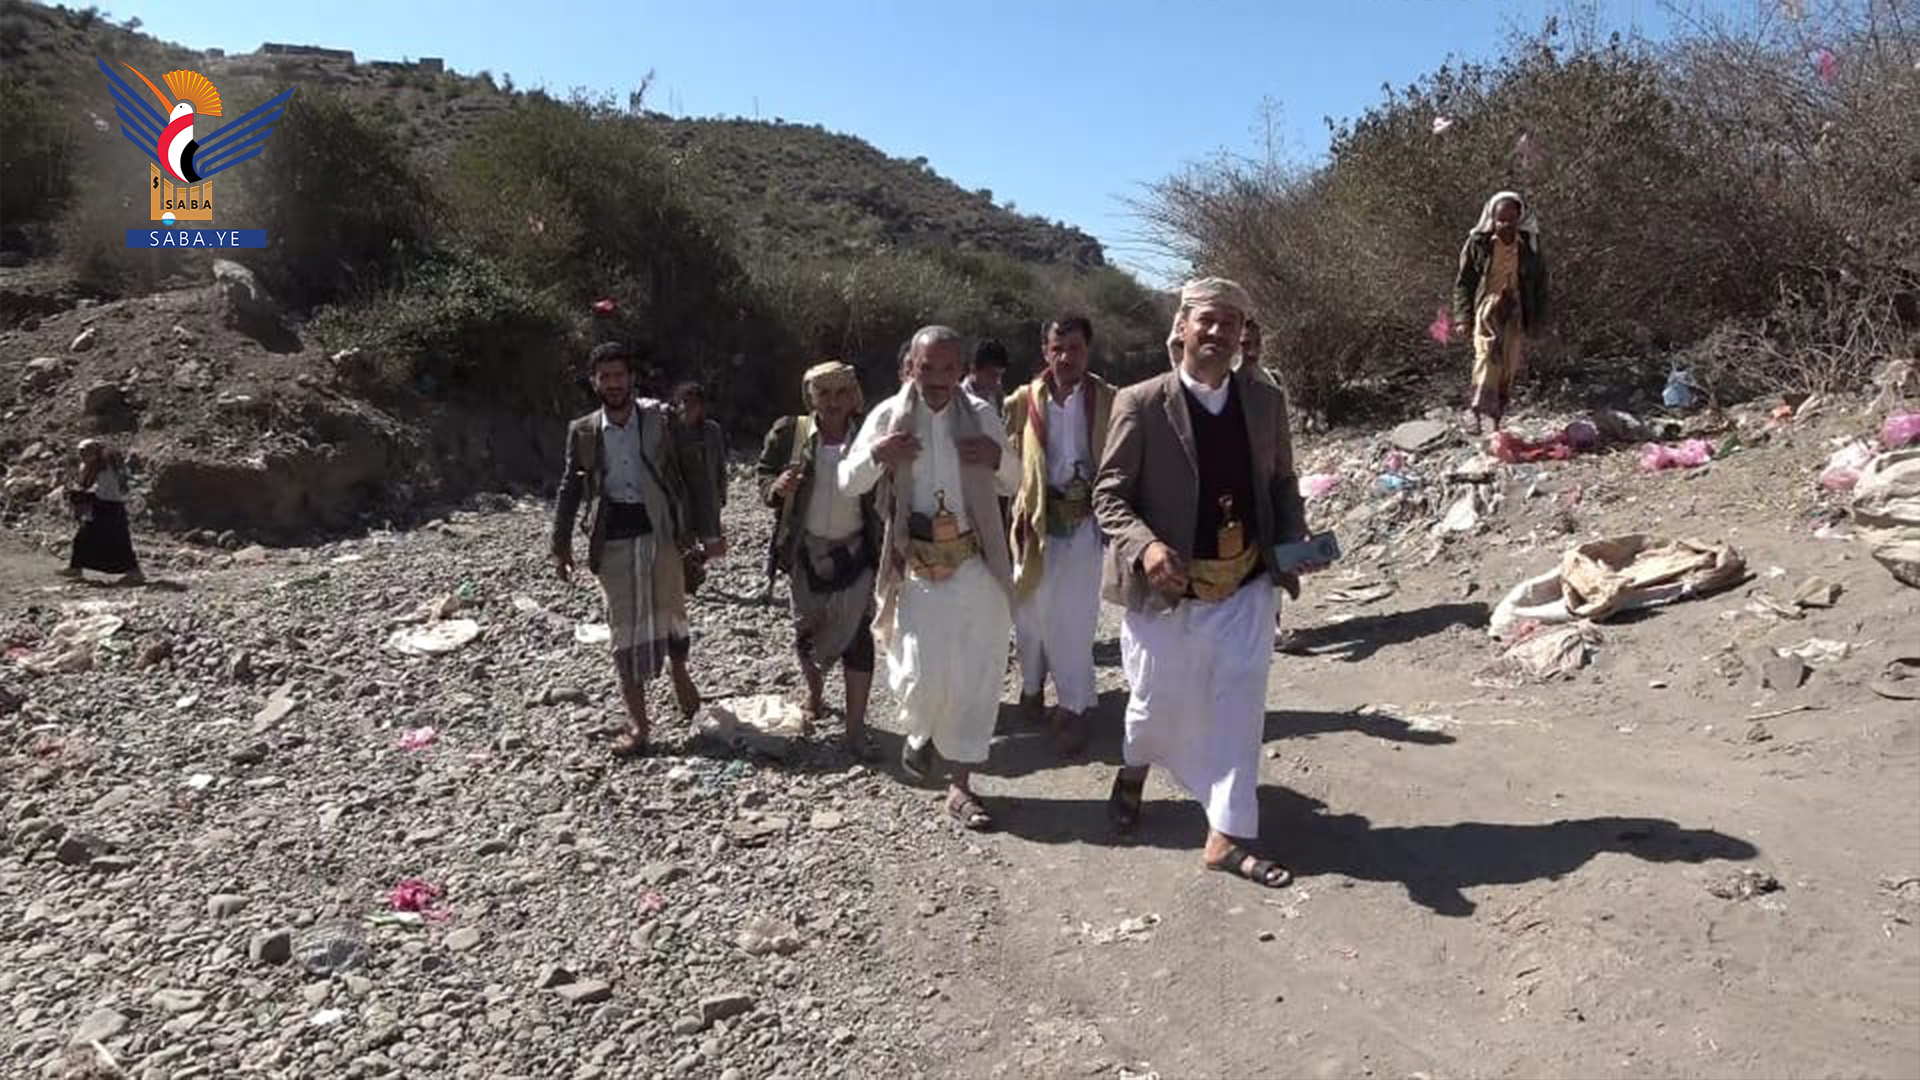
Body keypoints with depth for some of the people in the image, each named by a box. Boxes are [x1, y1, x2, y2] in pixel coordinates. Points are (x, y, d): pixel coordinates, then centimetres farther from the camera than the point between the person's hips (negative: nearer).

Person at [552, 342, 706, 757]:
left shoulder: (659, 419, -1)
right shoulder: (583, 431, 4)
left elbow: (680, 476, 2)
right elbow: (570, 490, 9)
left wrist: (689, 532, 0)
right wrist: (561, 545, 5)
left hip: (659, 532, -1)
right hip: (612, 539, 1)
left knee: (670, 613, 9)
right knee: (626, 628, 3)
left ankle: (680, 673, 42)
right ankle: (637, 725, 9)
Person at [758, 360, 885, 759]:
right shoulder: (789, 433, -3)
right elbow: (764, 478, 5)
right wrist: (778, 487, -17)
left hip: (855, 550, -1)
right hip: (807, 549, 1)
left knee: (858, 634, -4)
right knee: (807, 629, 14)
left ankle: (856, 728, 5)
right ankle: (814, 693, 43)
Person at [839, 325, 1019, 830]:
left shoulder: (981, 415, 3)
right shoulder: (888, 415, 0)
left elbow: (1013, 483, 13)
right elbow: (847, 482, 6)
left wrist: (999, 458, -11)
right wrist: (875, 454, -15)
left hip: (978, 564, 2)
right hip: (918, 566, -1)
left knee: (978, 676, 3)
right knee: (924, 675, -6)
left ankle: (960, 784, 17)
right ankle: (920, 732, 31)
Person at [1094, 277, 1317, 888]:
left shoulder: (1266, 402, 3)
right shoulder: (1141, 404, -9)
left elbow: (1282, 484, 13)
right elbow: (1109, 494, -8)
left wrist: (1294, 541, -5)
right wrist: (1145, 546, -26)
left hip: (1246, 589, 3)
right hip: (1167, 591, -3)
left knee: (1238, 712, 4)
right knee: (1158, 705, 12)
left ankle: (1227, 837, 16)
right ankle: (1135, 770, 46)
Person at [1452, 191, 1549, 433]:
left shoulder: (1529, 244, 4)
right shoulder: (1478, 243, -3)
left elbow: (1540, 283, 11)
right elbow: (1463, 282, 2)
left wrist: (1537, 318, 9)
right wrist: (1463, 317, -4)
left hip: (1516, 311, 3)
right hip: (1486, 307, -3)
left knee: (1512, 366, 5)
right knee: (1486, 356, -21)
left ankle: (1497, 417, 18)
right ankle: (1477, 411, -25)